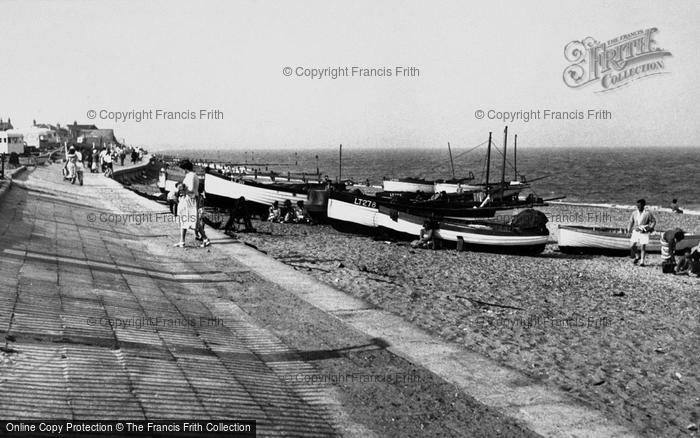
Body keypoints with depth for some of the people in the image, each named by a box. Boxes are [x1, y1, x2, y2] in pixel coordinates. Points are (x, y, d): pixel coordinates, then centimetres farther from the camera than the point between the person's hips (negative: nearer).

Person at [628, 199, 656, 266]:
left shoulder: (648, 213, -8)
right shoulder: (634, 213, 3)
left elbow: (653, 221, 0)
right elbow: (631, 221, 14)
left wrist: (650, 228, -11)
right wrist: (629, 230, 10)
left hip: (644, 233, -4)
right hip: (635, 231, 4)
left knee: (643, 247, -3)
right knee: (632, 246, -3)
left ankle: (642, 262, 8)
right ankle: (637, 257, 24)